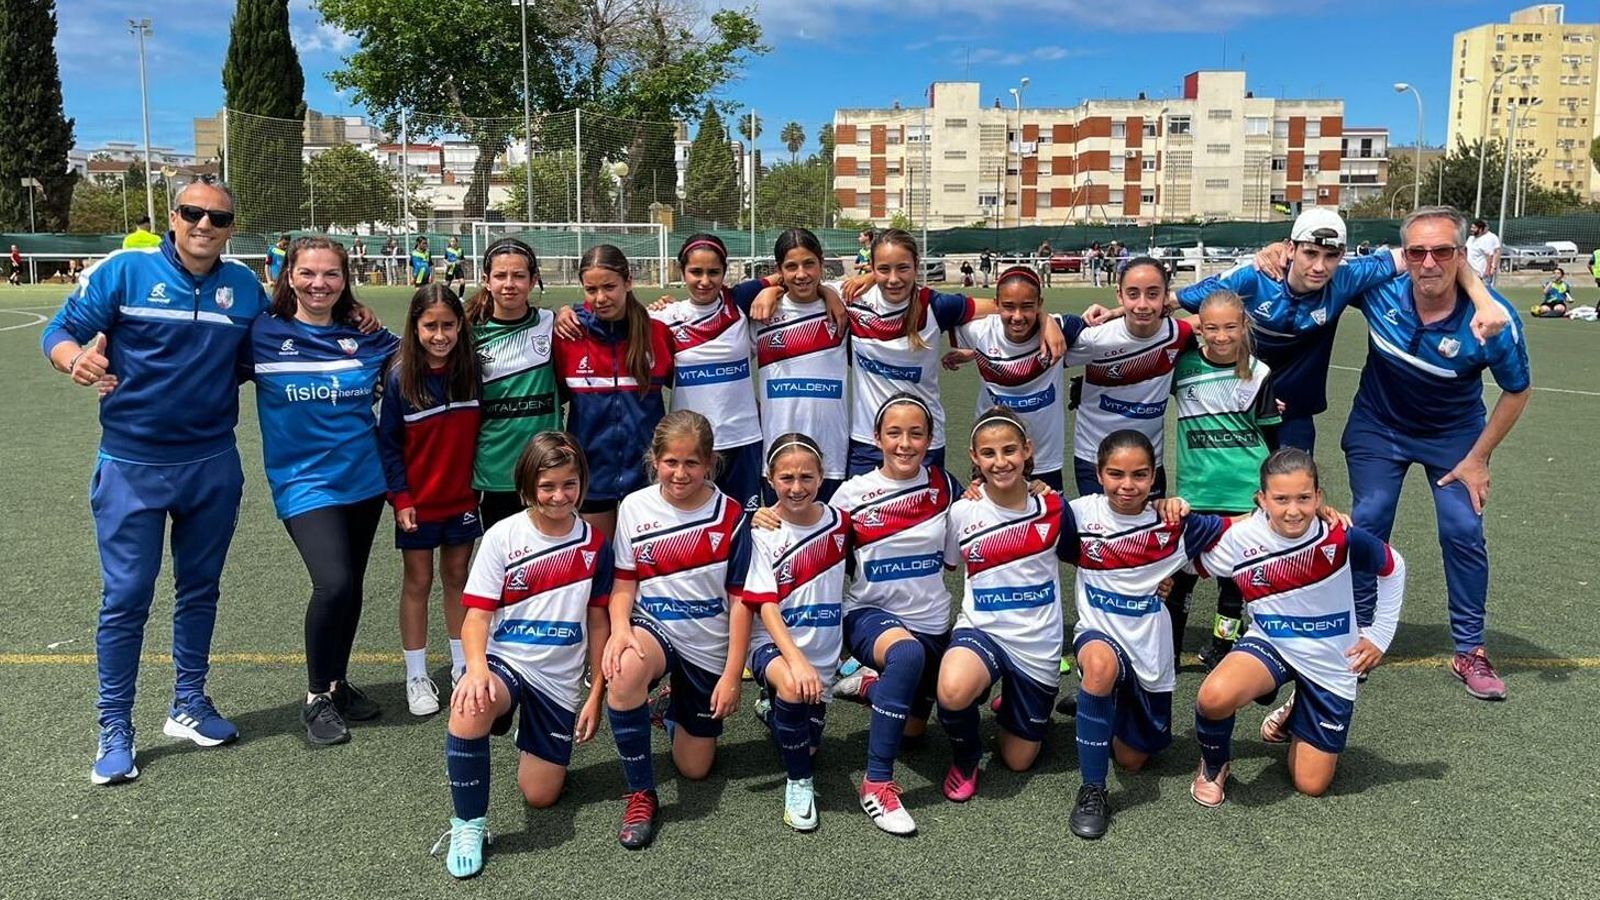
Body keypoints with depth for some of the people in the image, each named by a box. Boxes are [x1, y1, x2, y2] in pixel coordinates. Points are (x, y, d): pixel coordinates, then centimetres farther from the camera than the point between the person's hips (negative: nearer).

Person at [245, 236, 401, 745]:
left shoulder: (366, 338, 2)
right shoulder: (264, 335, -5)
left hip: (363, 479, 4)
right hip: (305, 481, -4)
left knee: (351, 587, 13)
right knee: (333, 584, -19)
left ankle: (338, 684, 34)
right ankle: (317, 698, 3)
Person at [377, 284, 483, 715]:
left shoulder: (471, 372, -4)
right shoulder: (400, 377, -11)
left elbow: (479, 433, 4)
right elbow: (389, 444, -7)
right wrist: (400, 498, -12)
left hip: (462, 500, 2)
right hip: (417, 504, -2)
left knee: (457, 578, 13)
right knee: (417, 583, 8)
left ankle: (462, 665, 26)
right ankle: (416, 677, 18)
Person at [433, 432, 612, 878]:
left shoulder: (594, 545, -2)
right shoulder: (503, 537, -9)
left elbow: (598, 623, 4)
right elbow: (478, 614, -10)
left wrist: (596, 695, 3)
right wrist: (476, 668, -30)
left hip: (559, 679, 2)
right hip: (504, 661, -2)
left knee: (541, 795, 5)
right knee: (470, 706, -38)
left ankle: (533, 737, 40)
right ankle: (468, 825, -17)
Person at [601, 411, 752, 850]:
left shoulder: (730, 516, -9)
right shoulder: (635, 507, -5)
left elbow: (740, 601, -6)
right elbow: (625, 582, 2)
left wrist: (732, 675, -9)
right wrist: (619, 628, -18)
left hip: (709, 646, 0)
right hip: (653, 629, 0)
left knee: (694, 768, 7)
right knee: (625, 671, -38)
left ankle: (676, 705, 41)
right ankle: (641, 794, -17)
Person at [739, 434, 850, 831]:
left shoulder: (838, 522, 0)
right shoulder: (763, 533, -12)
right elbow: (766, 607, -18)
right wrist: (797, 661, -30)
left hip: (823, 650, 4)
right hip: (773, 644, -4)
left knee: (807, 746, 9)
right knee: (792, 687, -36)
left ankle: (774, 710, 42)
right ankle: (799, 783, -14)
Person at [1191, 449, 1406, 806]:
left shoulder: (1343, 540, -20)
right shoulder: (1240, 539, -18)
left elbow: (1393, 569, 1)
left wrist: (1379, 635, 3)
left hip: (1331, 663, 1)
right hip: (1270, 643, -1)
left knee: (1311, 785, 6)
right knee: (1215, 696, -35)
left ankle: (1294, 716, 39)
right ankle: (1213, 764, 0)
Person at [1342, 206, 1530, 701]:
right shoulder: (1379, 288, -27)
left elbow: (1517, 391, -11)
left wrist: (1478, 459, -10)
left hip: (1453, 435, -1)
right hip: (1378, 425, 1)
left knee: (1464, 532, -3)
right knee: (1367, 524, 1)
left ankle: (1470, 650, 13)